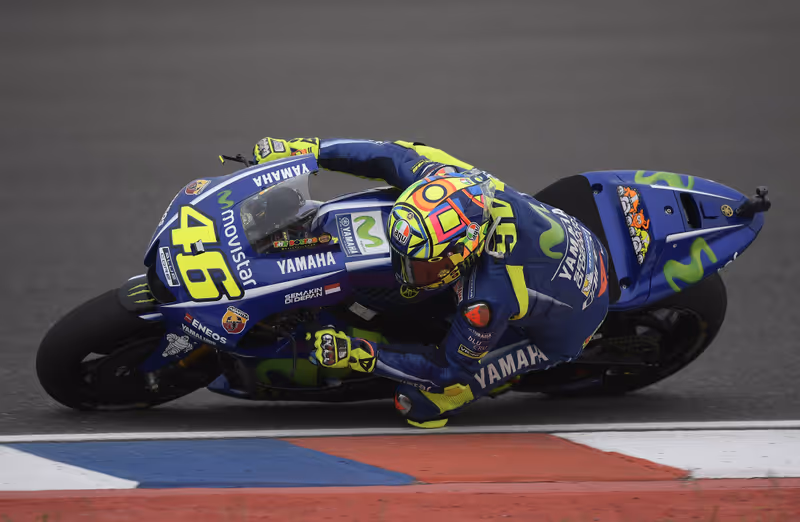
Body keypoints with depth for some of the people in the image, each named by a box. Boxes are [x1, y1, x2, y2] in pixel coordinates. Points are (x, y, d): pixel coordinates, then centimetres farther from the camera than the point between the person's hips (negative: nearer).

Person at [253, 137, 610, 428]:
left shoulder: (490, 298, -42)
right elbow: (393, 156, -11)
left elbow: (450, 369, -27)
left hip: (563, 328, -7)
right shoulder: (455, 180, -28)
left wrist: (358, 355, -29)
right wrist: (309, 149, -12)